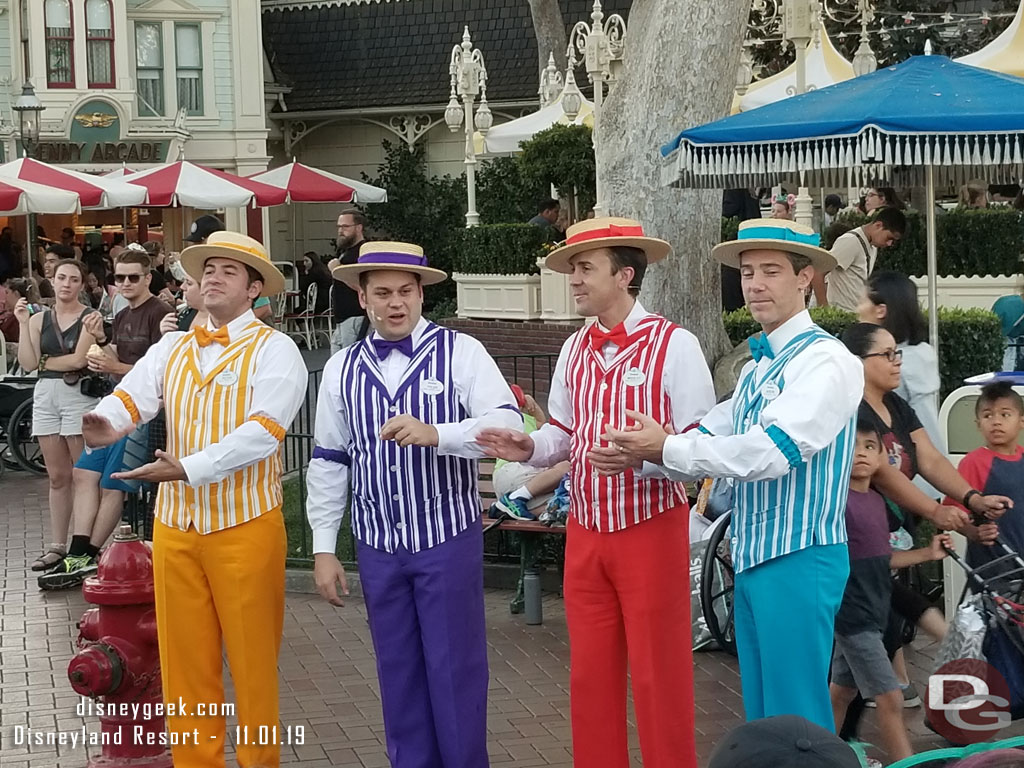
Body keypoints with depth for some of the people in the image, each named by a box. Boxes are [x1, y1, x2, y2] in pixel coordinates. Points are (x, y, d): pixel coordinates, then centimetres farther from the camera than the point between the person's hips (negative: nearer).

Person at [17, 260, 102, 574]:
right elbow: (28, 363, 2)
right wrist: (23, 323, -3)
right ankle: (57, 545, 9)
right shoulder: (39, 319, 12)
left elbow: (78, 359, -12)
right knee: (57, 477, 8)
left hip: (78, 395, -5)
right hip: (46, 396, 5)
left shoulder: (90, 318, -2)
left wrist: (44, 362, 1)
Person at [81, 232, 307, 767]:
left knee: (251, 656, 4)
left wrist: (188, 467, -28)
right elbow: (132, 396, -2)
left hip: (244, 524, -5)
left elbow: (262, 430, -19)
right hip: (175, 522, 5)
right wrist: (106, 423, -26)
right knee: (184, 656, 11)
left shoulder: (273, 350, -6)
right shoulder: (170, 349, 12)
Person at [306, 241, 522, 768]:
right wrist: (324, 548, 4)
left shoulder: (461, 353, -6)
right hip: (377, 545, 3)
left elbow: (508, 425, -18)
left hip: (449, 539, -3)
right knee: (398, 670, 12)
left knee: (455, 669, 3)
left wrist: (435, 434, -32)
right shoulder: (341, 369, 5)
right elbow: (328, 463, 7)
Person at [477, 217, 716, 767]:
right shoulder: (574, 350, 7)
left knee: (658, 675, 2)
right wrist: (528, 448, -4)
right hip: (585, 531, 6)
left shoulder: (674, 345, -13)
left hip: (651, 530, -6)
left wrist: (640, 459, -30)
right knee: (590, 672, 13)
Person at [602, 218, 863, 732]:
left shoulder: (825, 360, -13)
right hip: (752, 557, 9)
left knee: (796, 716, -4)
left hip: (798, 560, -9)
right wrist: (637, 454, -11)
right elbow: (712, 437, 7)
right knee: (760, 712, 15)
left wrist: (666, 449, -21)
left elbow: (772, 450, -24)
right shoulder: (756, 366, 16)